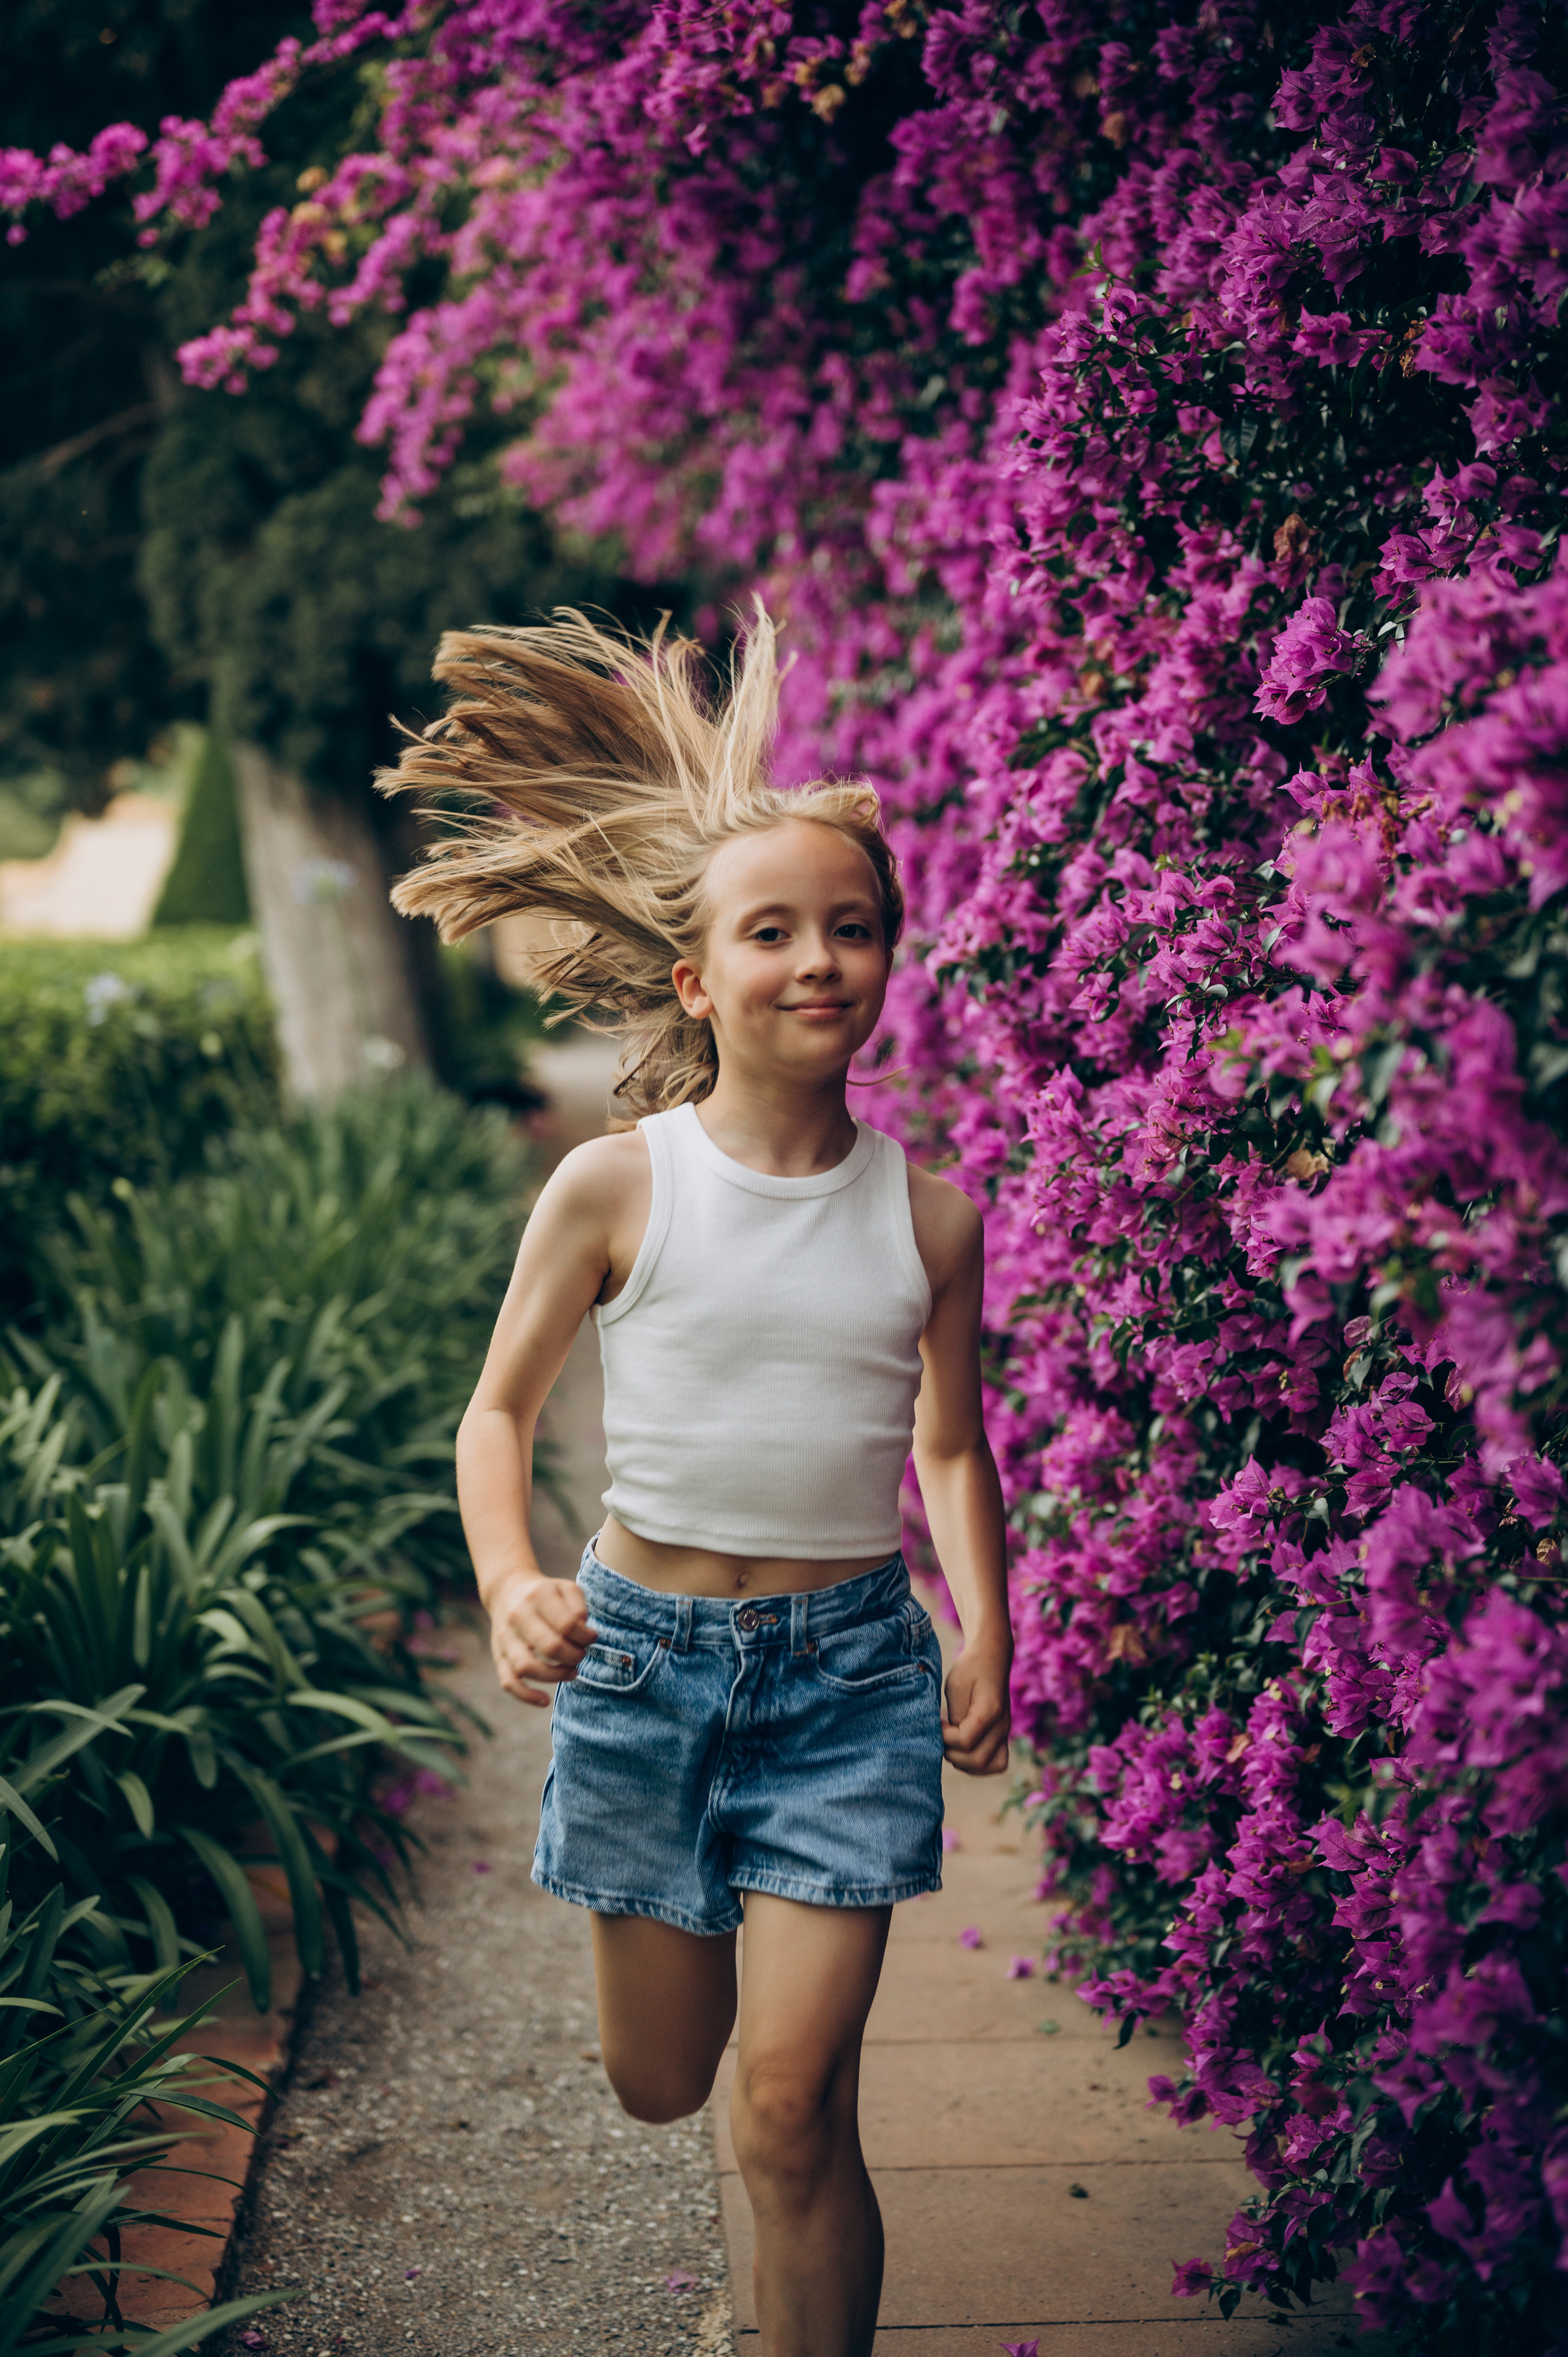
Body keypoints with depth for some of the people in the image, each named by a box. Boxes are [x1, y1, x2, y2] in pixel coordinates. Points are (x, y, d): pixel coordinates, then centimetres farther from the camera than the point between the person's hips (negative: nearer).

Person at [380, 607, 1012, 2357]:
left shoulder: (926, 1212, -2)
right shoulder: (614, 1190, -8)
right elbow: (498, 1414, 0)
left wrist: (986, 1633, -2)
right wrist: (511, 1587, -17)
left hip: (855, 1657, 0)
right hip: (649, 1645, 0)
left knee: (791, 2105, -7)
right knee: (659, 2080, 15)